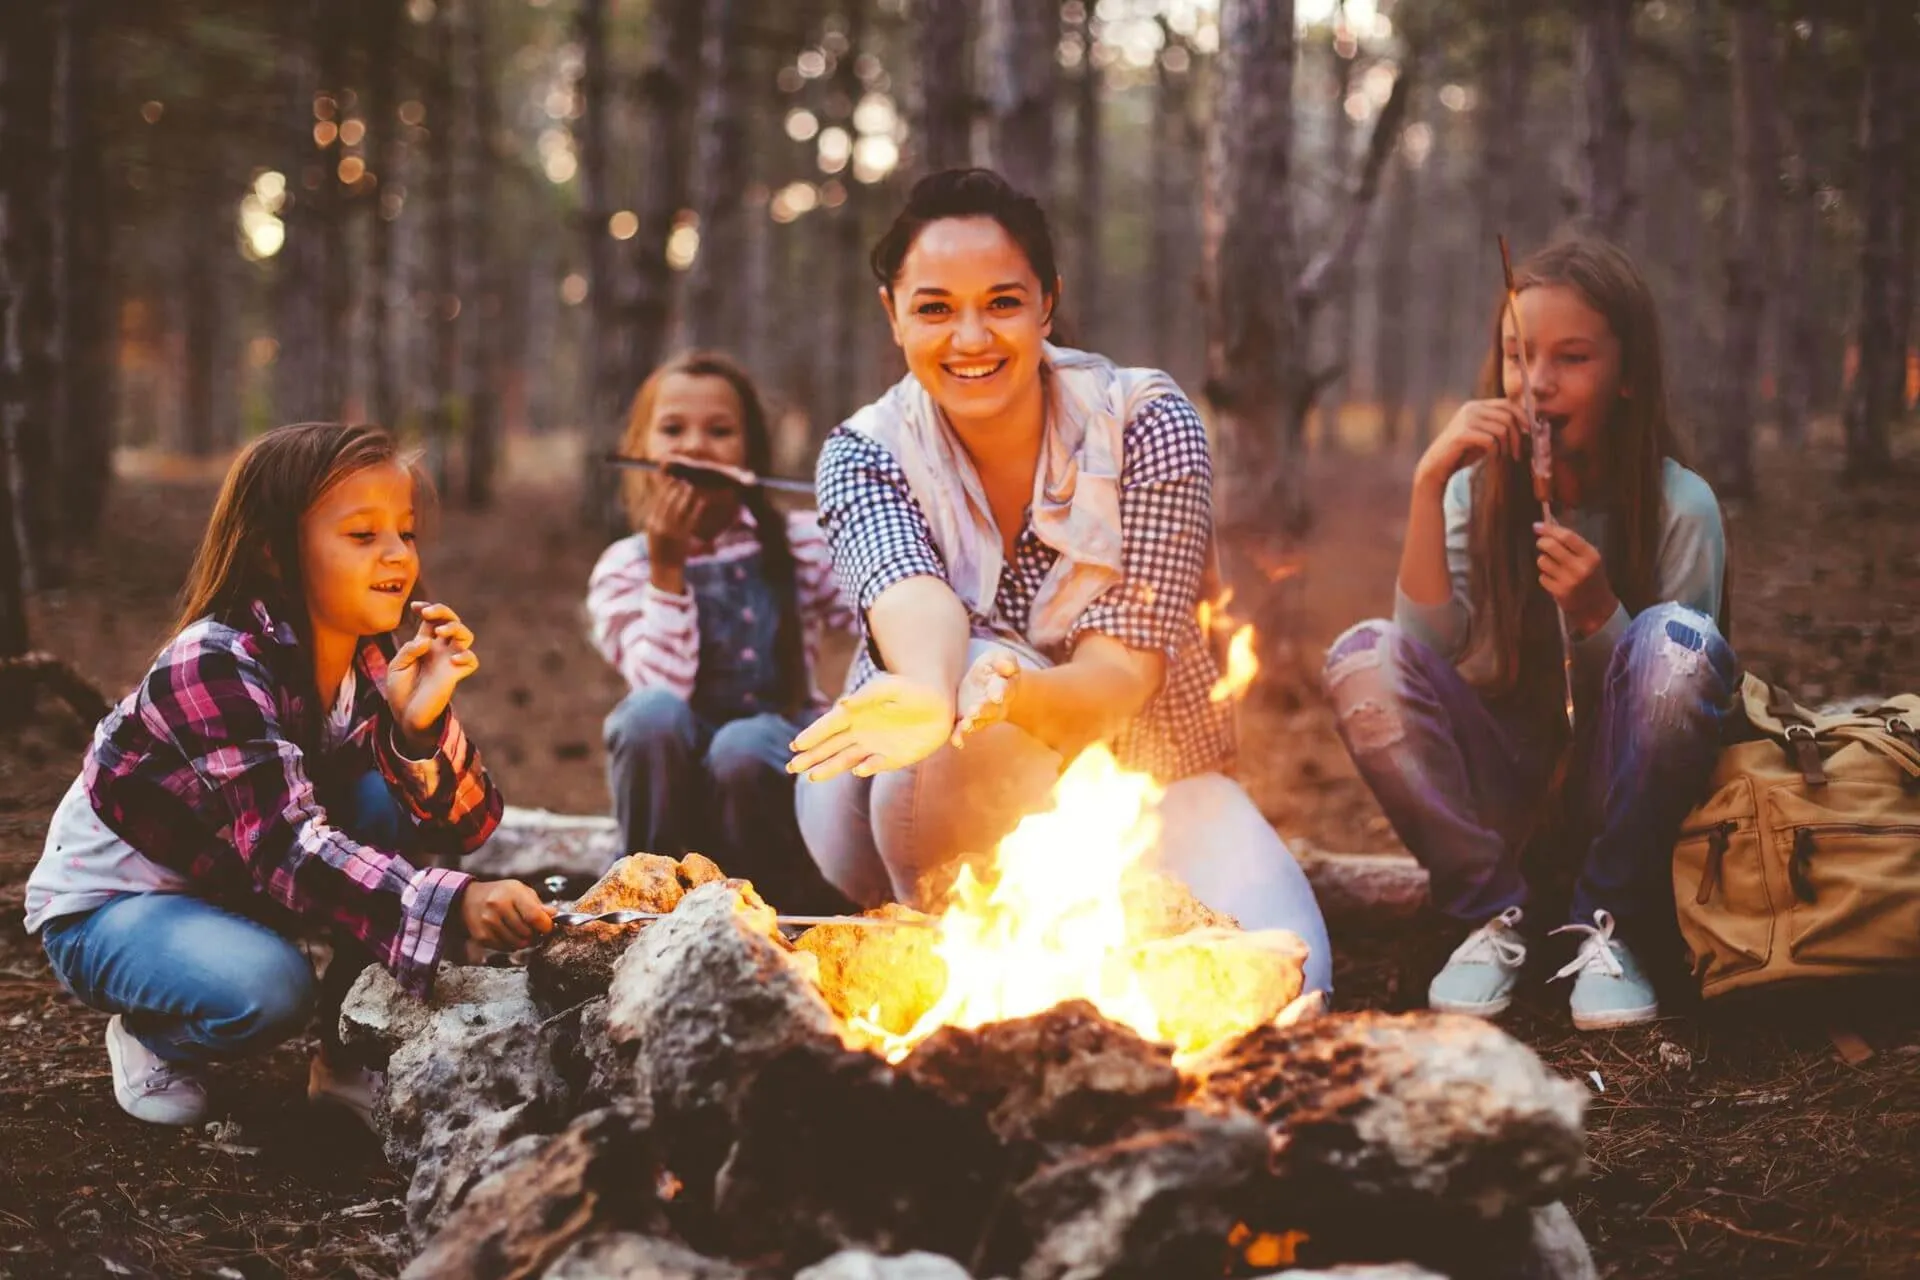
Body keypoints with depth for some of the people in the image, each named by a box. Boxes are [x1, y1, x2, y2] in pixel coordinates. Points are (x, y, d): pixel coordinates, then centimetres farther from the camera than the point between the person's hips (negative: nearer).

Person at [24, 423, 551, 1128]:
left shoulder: (378, 660, -8)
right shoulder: (213, 667, -29)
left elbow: (466, 825, -14)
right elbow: (287, 845, -41)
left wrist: (422, 724, -35)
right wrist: (452, 904, -56)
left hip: (235, 891, 6)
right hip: (103, 904, -6)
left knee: (399, 802, -18)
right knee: (267, 986, -34)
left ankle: (351, 1049, -5)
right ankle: (150, 1039, 0)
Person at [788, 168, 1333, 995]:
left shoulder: (1147, 425, -13)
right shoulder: (864, 454, -9)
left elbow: (1124, 677, -23)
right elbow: (912, 597, -33)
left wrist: (1015, 697, -48)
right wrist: (933, 695, -59)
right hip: (936, 812, -1)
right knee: (980, 666, -34)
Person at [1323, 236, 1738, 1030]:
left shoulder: (1680, 507, -11)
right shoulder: (1480, 488, -3)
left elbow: (1676, 686, -10)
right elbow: (1429, 646, -17)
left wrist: (1598, 613, -29)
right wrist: (1429, 482, -25)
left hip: (1617, 787, -2)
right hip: (1504, 787, 2)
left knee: (1678, 640, -31)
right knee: (1363, 659, -23)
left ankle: (1610, 926, -15)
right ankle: (1495, 917, -10)